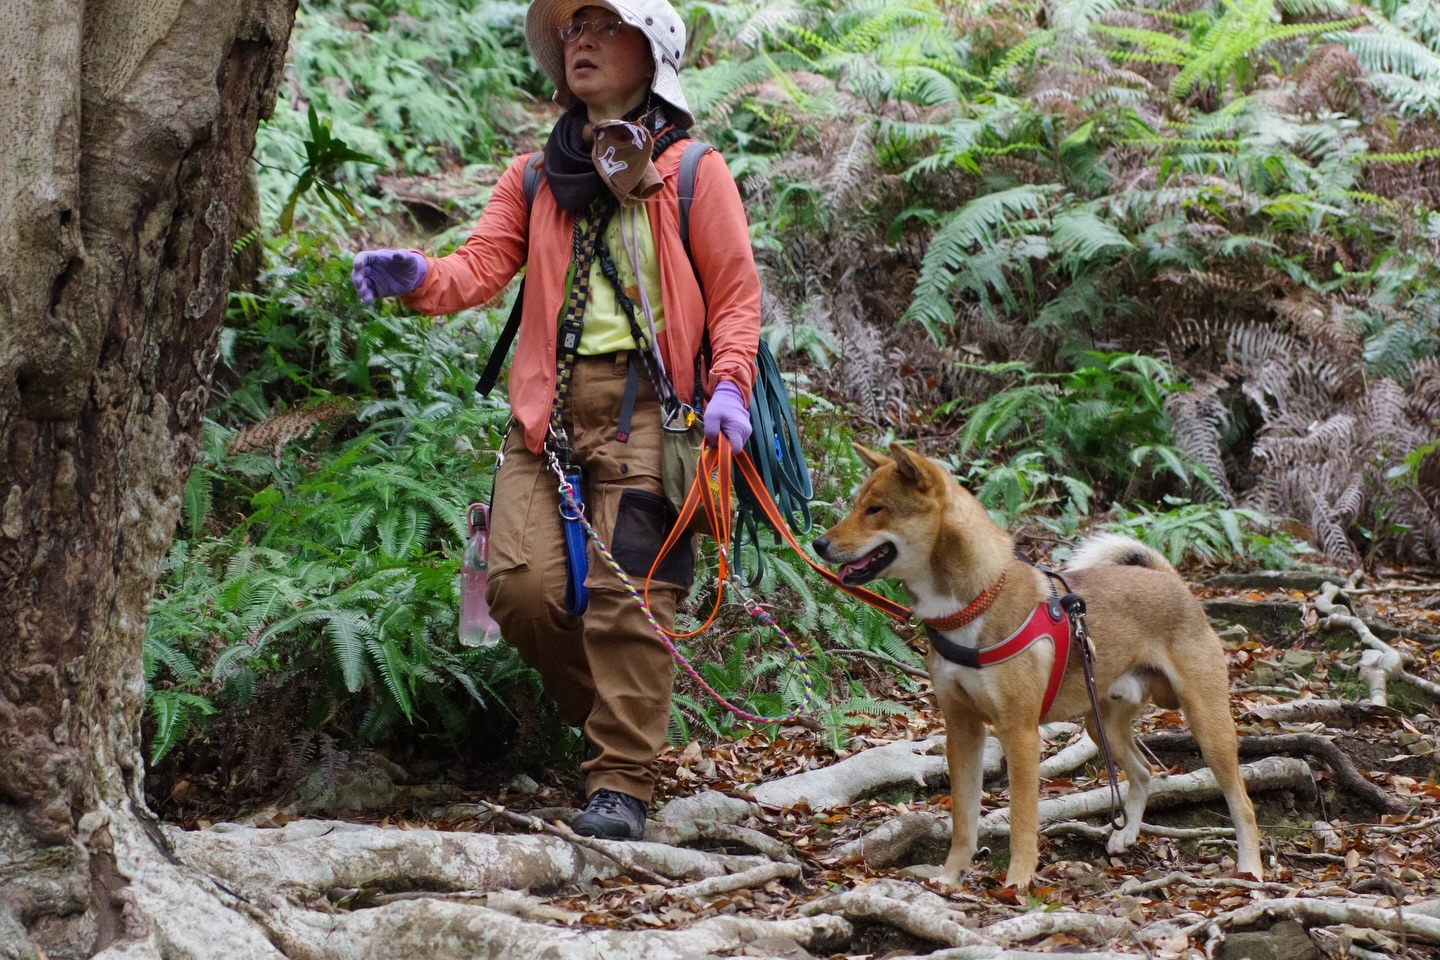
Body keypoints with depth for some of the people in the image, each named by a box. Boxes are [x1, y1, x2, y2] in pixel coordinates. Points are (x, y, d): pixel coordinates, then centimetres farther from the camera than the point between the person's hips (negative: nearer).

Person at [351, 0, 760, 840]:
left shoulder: (693, 171, 8)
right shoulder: (535, 177, 20)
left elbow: (736, 293, 5)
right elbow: (485, 264, 7)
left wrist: (728, 385, -12)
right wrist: (417, 277, -15)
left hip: (646, 403, -4)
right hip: (548, 407, 4)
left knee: (626, 592, -12)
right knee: (523, 582, -8)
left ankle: (622, 784, -7)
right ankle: (619, 721, 15)